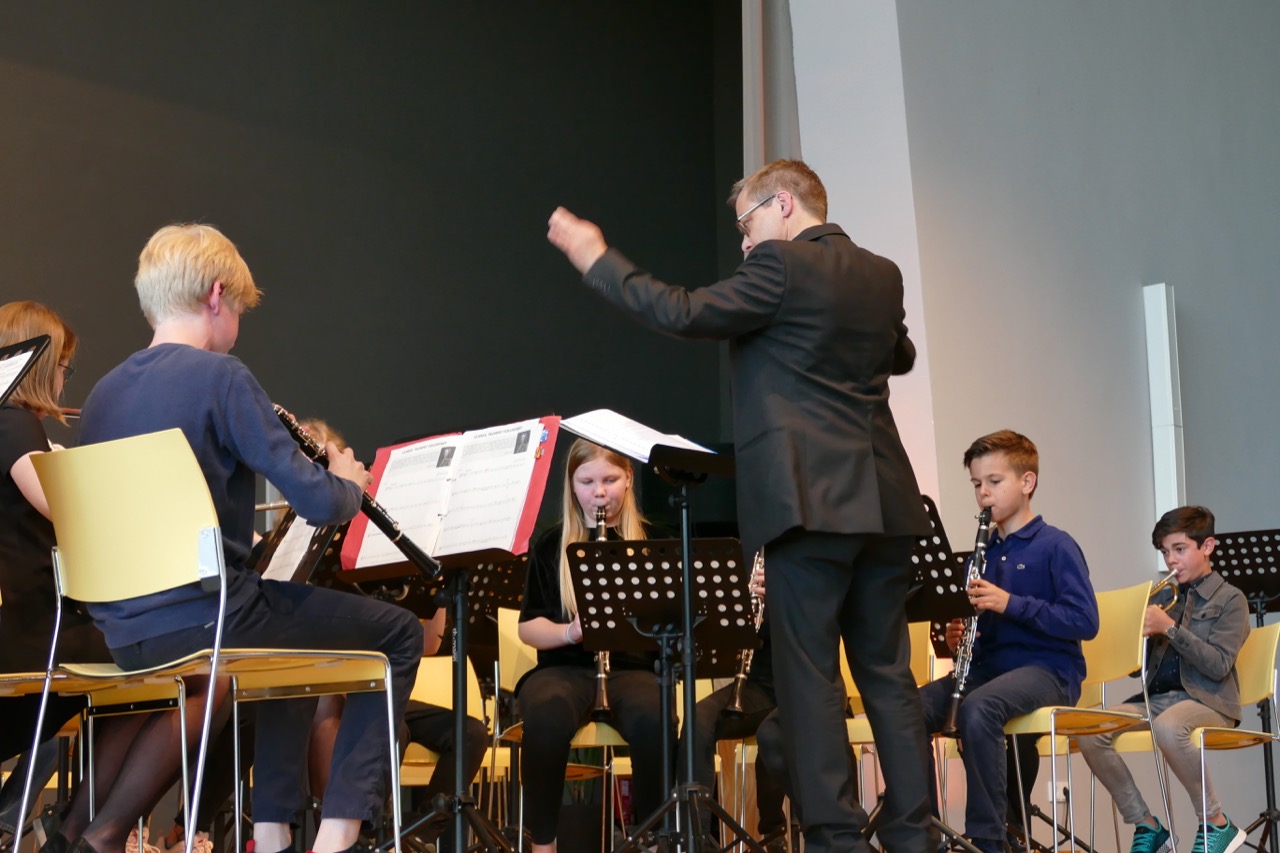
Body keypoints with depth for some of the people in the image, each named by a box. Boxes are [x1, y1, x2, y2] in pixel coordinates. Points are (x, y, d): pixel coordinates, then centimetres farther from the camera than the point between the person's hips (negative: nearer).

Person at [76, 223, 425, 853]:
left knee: (292, 631, 34)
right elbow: (317, 502, -15)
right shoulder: (219, 376, -11)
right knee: (397, 633, 9)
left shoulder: (103, 392, 11)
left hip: (124, 635, 8)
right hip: (202, 620, -8)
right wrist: (350, 482, 7)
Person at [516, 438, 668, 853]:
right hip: (565, 667, 0)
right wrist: (571, 631, -16)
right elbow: (528, 628, 5)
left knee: (654, 721, -36)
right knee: (546, 715, -37)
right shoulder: (552, 544, 9)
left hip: (631, 666, 0)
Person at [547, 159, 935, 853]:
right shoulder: (882, 275, 14)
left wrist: (596, 259, 0)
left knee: (810, 674, -4)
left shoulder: (781, 267, -8)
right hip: (884, 503, 7)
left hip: (810, 501, -7)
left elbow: (682, 314, -10)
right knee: (887, 672, 10)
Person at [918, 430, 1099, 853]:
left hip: (1047, 668, -6)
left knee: (978, 708, -38)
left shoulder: (1055, 546, -3)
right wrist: (958, 637, -3)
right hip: (989, 665, 6)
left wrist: (1011, 603, -21)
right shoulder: (983, 553, 15)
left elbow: (1085, 622, -14)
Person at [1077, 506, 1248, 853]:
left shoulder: (1230, 599, 3)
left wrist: (1170, 628, -16)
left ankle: (1216, 822, -19)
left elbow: (1219, 665, -11)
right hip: (1156, 696, 6)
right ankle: (1145, 825, -7)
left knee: (1167, 727, -41)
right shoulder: (1164, 598, 20)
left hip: (1207, 699, -6)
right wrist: (1145, 633, -1)